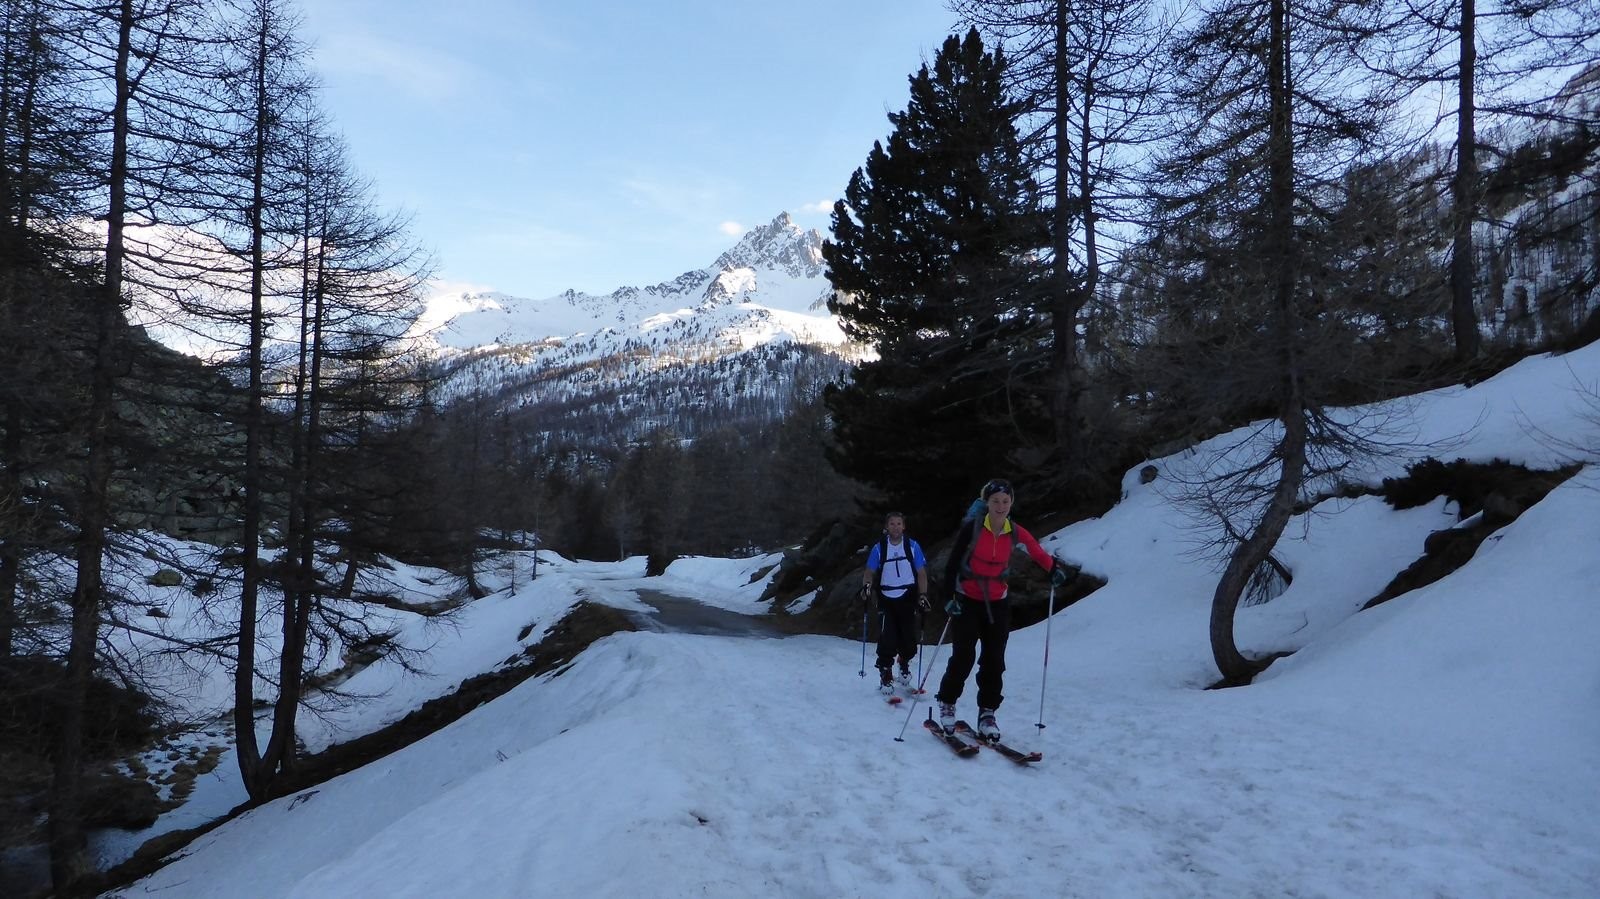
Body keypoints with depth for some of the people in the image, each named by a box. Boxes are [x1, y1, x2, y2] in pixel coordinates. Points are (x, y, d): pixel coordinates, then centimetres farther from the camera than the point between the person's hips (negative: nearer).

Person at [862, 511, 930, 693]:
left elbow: (921, 573, 4)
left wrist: (923, 595, -5)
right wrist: (867, 585, -15)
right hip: (886, 599, -1)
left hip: (907, 598, 1)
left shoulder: (912, 546, 1)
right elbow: (871, 572, 5)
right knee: (887, 639, -12)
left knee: (908, 637, 3)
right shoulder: (879, 548, 0)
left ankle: (905, 663, 34)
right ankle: (885, 675, 2)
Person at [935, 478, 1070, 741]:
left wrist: (1054, 568, -16)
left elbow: (1038, 553, 4)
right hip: (967, 600, -3)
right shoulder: (972, 527, -14)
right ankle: (947, 703, 12)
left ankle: (987, 712, 14)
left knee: (994, 660, 2)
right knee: (963, 656, -8)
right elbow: (952, 563, -11)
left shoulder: (1015, 533, -5)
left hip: (997, 603, 3)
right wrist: (949, 596, -17)